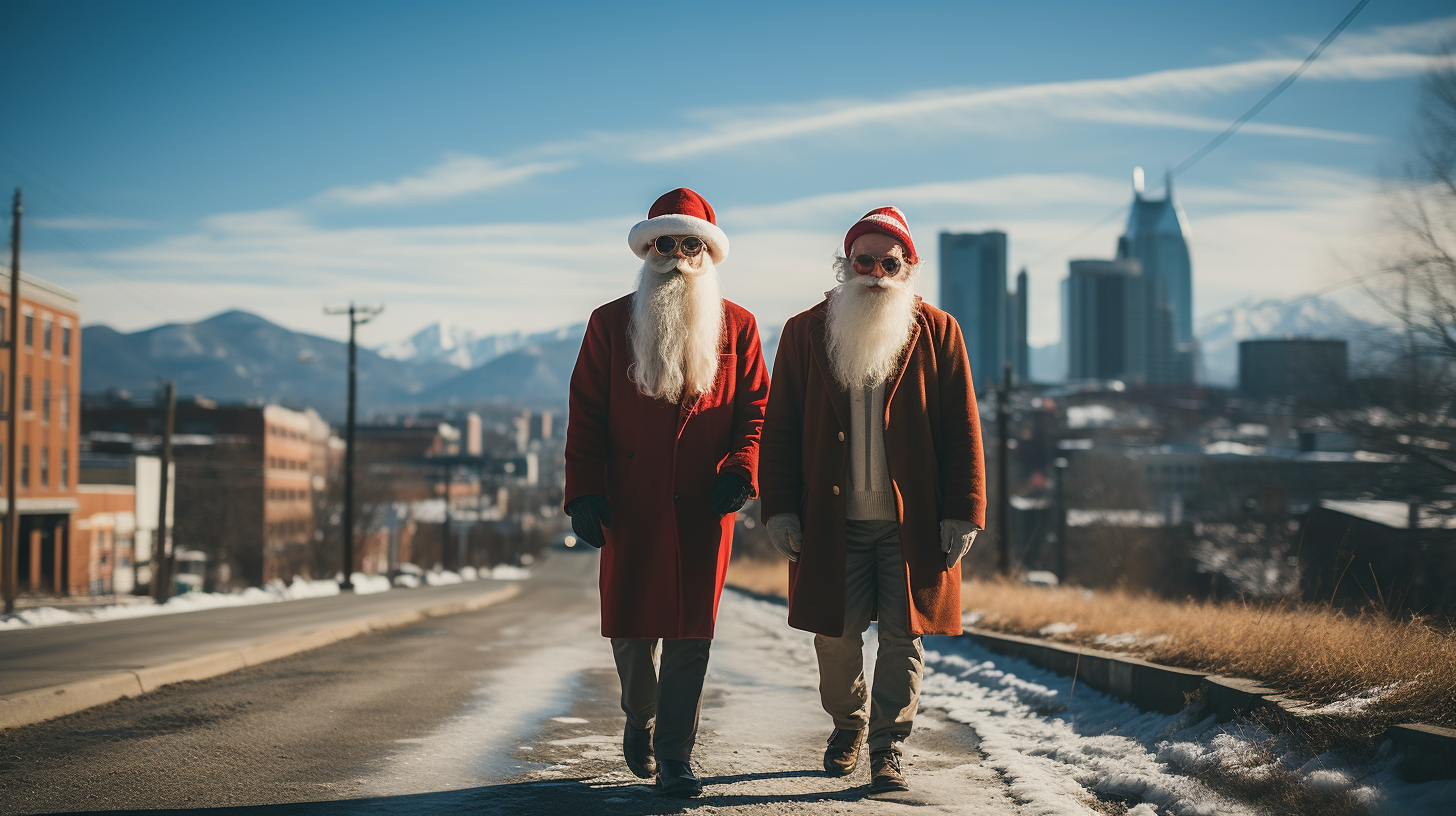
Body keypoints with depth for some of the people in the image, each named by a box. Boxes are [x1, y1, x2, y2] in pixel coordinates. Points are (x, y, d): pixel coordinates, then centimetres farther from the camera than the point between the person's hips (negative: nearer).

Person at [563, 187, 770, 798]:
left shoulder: (737, 327, 9)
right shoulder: (610, 323, 7)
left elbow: (755, 405, 8)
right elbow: (585, 415, 4)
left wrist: (742, 469, -10)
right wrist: (585, 492, -5)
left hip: (705, 507, 0)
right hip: (631, 504, 0)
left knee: (691, 633, -1)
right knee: (632, 629, 3)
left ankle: (674, 758, 8)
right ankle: (640, 720, 32)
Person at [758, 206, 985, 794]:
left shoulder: (937, 332, 3)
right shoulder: (805, 332, 5)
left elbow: (962, 430, 1)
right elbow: (780, 429, 5)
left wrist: (962, 513, -5)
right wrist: (779, 509, -3)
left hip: (912, 523, -1)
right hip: (832, 522, 1)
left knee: (902, 635, 1)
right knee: (835, 635, 6)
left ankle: (889, 745, 13)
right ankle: (847, 724, 31)